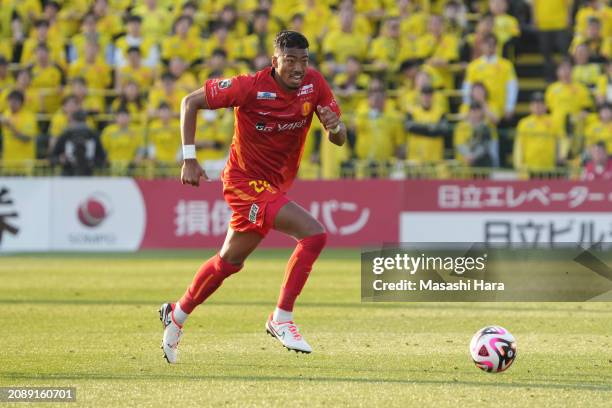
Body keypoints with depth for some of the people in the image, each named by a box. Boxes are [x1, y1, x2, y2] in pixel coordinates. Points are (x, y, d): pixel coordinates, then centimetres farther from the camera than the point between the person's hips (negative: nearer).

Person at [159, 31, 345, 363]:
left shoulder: (314, 83, -7)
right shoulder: (250, 87, -21)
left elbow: (339, 139, -4)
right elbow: (190, 102, -12)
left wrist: (335, 127, -29)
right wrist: (189, 159, -16)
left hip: (276, 184, 7)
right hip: (249, 183, -7)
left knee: (229, 261, 21)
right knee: (313, 235, -21)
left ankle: (176, 316, 40)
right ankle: (281, 320, -11)